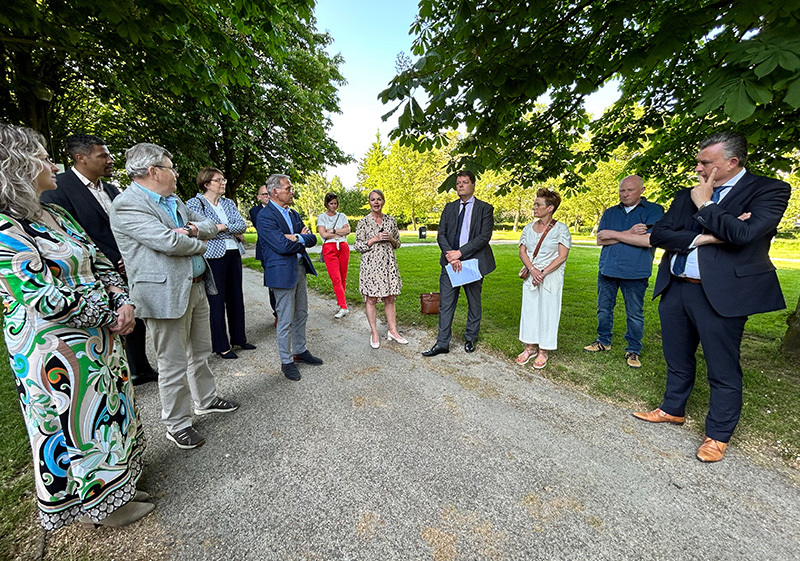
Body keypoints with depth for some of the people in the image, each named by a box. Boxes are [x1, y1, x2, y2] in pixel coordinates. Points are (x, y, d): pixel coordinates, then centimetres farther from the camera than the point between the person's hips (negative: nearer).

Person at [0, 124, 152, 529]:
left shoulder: (55, 215, 7)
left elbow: (100, 262, 8)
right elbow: (47, 301, -23)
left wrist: (123, 302, -7)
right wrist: (111, 314, -12)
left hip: (100, 339, 8)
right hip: (57, 352, -8)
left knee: (106, 412, 19)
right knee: (75, 423, 9)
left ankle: (113, 490, 40)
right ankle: (93, 507, 32)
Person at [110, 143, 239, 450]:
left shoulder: (173, 200, 13)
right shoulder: (127, 204, -13)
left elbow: (209, 225, 15)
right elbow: (169, 242, -24)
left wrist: (194, 229, -8)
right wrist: (199, 244, -5)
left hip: (196, 287, 8)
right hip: (166, 294, -8)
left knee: (200, 352, 22)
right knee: (174, 365, 5)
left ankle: (206, 399, 41)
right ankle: (177, 425, 24)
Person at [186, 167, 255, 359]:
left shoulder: (229, 203, 14)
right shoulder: (194, 203, -1)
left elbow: (242, 225, 2)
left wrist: (222, 227, -13)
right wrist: (233, 233, -10)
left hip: (234, 254, 6)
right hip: (213, 256, -5)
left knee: (236, 298, 11)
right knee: (217, 300, 1)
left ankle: (239, 338, 25)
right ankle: (221, 345, 13)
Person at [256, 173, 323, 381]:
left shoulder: (293, 213, 13)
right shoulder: (265, 216, -11)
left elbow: (312, 239, 7)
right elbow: (283, 245, -21)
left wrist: (299, 237, -13)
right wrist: (302, 238, -5)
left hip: (300, 268, 8)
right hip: (282, 272, -8)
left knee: (301, 315, 17)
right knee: (286, 320, 2)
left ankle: (300, 351, 33)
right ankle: (287, 361, 17)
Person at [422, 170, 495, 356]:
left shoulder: (485, 208, 1)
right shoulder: (449, 207, 11)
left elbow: (484, 236, -11)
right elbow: (441, 234, 4)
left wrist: (460, 252, -18)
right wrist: (450, 255, -14)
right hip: (450, 263, 2)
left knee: (474, 304, 12)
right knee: (445, 304, 3)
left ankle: (470, 339, 31)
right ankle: (442, 343, 13)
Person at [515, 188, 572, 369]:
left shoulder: (560, 228, -5)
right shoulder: (529, 228, 8)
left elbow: (563, 256, -9)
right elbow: (522, 251, 3)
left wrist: (543, 272, -16)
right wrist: (532, 269, -13)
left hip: (551, 278, -4)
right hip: (531, 277, 5)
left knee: (547, 312, 2)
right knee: (529, 310, 9)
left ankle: (543, 352, 16)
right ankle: (530, 347, 24)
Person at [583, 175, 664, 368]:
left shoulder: (654, 210, -1)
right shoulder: (610, 213, 11)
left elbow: (649, 240, -16)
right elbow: (600, 239, 0)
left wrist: (614, 234, -11)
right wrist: (629, 233, -12)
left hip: (635, 272, -3)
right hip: (607, 269, 4)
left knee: (635, 314, 7)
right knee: (604, 309, 12)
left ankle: (633, 350, 22)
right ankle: (604, 341, 29)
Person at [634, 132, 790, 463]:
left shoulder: (769, 190, -3)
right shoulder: (686, 196, 11)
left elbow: (743, 233, -20)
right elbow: (658, 234, 0)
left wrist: (704, 206, -8)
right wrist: (701, 238, -14)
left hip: (720, 294, -5)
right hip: (675, 289, 5)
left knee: (723, 370, 7)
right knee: (677, 361, 19)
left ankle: (718, 435, 25)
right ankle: (673, 409, 38)